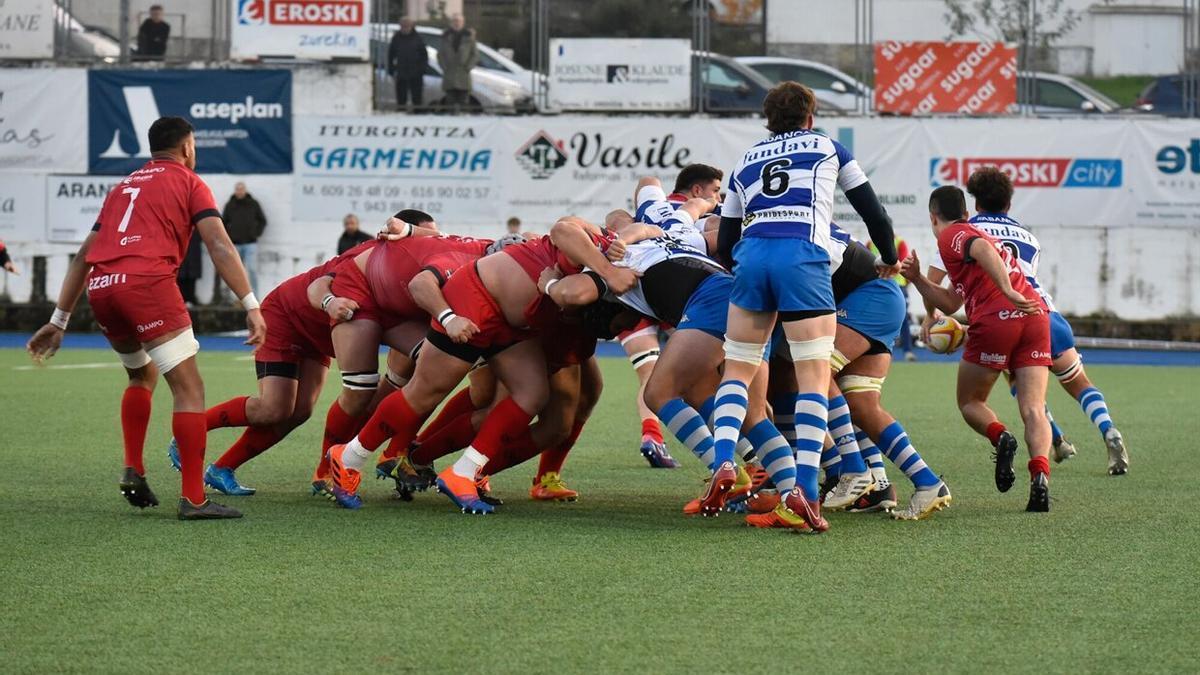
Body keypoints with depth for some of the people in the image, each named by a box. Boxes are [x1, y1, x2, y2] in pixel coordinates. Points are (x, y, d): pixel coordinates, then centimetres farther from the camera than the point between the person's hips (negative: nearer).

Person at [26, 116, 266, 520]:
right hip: (147, 283, -6)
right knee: (189, 388, -5)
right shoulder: (189, 183, 14)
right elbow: (219, 247, -1)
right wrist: (251, 306, -6)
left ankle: (133, 471, 19)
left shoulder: (124, 187, 30)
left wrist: (59, 321, 31)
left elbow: (83, 256, 28)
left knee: (143, 375, 30)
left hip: (99, 289, 6)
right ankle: (193, 499, -13)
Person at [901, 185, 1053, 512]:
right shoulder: (974, 232, 33)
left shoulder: (950, 236, 7)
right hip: (1036, 316, 6)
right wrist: (917, 279, 28)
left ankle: (1000, 437, -16)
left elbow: (982, 249, -18)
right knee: (1033, 409, -2)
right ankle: (1040, 477, -25)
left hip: (996, 319, -6)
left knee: (970, 401, 13)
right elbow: (951, 303, 33)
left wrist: (1008, 292, -28)